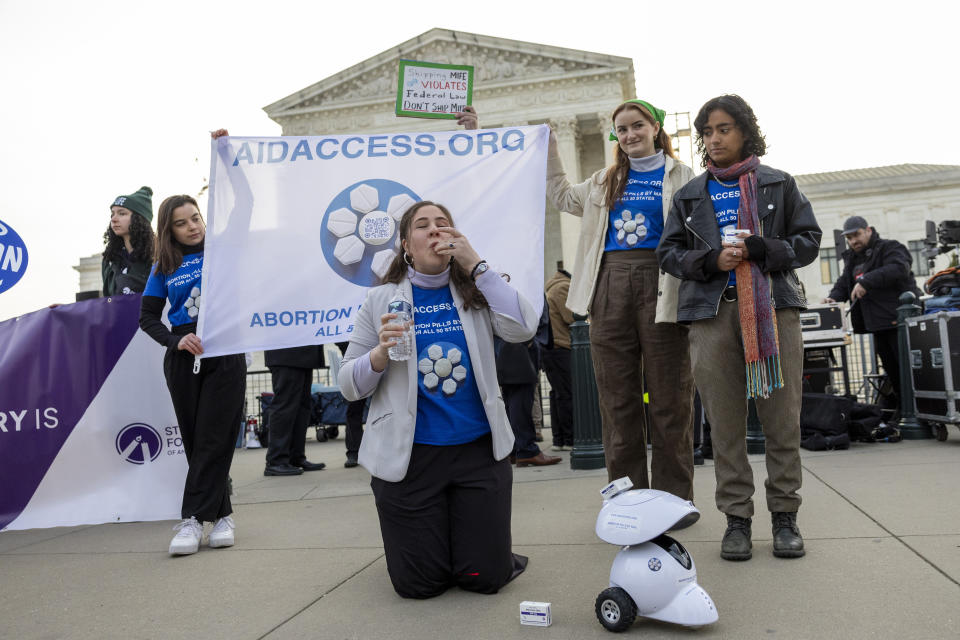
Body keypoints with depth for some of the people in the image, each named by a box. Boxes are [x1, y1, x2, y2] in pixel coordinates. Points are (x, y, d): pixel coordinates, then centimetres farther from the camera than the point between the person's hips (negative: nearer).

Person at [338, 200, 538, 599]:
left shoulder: (475, 292, 4)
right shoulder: (381, 300, 1)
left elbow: (523, 329, -16)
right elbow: (349, 384, 0)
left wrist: (474, 264, -14)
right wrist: (381, 353, -21)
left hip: (478, 449, 1)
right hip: (408, 457, -1)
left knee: (486, 576, 3)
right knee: (418, 584, 6)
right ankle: (424, 536, 38)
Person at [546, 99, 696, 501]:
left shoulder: (680, 177, 7)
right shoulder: (605, 182, 21)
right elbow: (562, 195, 36)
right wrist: (547, 146, 31)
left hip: (658, 284, -4)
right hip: (610, 285, 4)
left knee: (669, 397, 0)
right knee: (617, 397, 5)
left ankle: (675, 498, 12)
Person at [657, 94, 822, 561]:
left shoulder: (778, 184, 14)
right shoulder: (689, 195, 18)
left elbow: (808, 240, 9)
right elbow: (668, 251, 12)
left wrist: (759, 250, -9)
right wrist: (710, 260, -7)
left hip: (774, 307, -1)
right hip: (711, 312, 1)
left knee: (782, 417, -1)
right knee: (724, 421, 0)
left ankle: (784, 514, 12)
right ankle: (737, 517, 9)